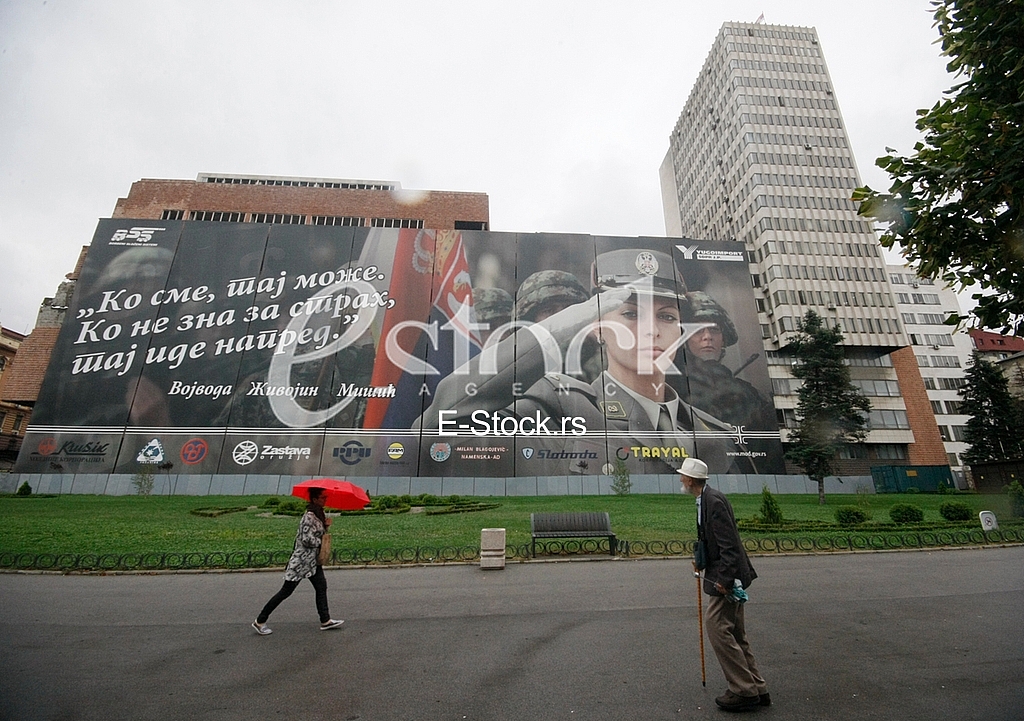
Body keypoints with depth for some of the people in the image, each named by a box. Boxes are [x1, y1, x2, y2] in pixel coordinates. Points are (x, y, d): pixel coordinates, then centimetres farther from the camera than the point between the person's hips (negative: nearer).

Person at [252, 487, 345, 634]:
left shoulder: (320, 514, 5)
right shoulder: (309, 516, -22)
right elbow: (307, 539, -26)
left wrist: (326, 526, -3)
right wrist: (321, 541, -11)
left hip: (313, 561, 9)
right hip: (301, 560, -9)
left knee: (321, 586, 8)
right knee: (286, 591, 3)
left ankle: (325, 621, 15)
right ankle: (260, 621, 20)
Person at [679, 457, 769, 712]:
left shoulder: (714, 501, -23)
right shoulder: (706, 500, 8)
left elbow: (728, 543, -25)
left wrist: (724, 578, -23)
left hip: (727, 576, -10)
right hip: (727, 575, 10)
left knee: (717, 628, -4)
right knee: (734, 633, 17)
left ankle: (744, 691, 8)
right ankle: (756, 689, 28)